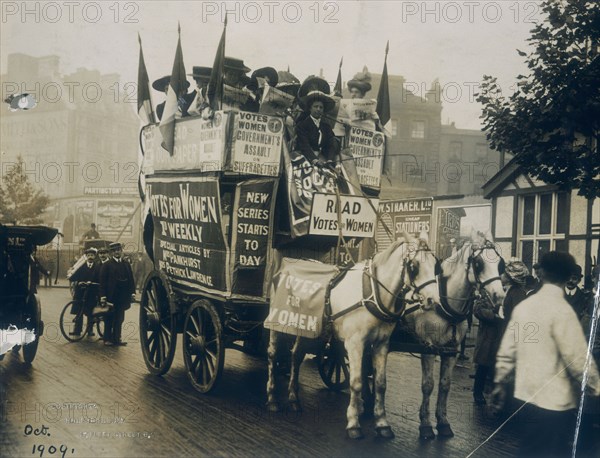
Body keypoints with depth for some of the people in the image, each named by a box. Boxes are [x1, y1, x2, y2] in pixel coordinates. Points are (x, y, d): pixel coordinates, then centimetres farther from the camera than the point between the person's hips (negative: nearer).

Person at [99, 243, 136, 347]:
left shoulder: (126, 264, 13)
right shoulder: (107, 265, 0)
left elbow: (131, 280, 12)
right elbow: (102, 281, -4)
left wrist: (132, 292, 3)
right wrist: (103, 296, -11)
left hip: (122, 297, 4)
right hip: (111, 296, -4)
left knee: (119, 318, 7)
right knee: (109, 318, 3)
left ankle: (116, 338, 14)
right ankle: (107, 339, 11)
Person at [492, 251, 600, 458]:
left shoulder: (523, 306, 5)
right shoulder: (561, 310, -16)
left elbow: (507, 351, 8)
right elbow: (578, 359, -16)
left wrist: (501, 383, 18)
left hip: (525, 397, 7)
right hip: (553, 402, -7)